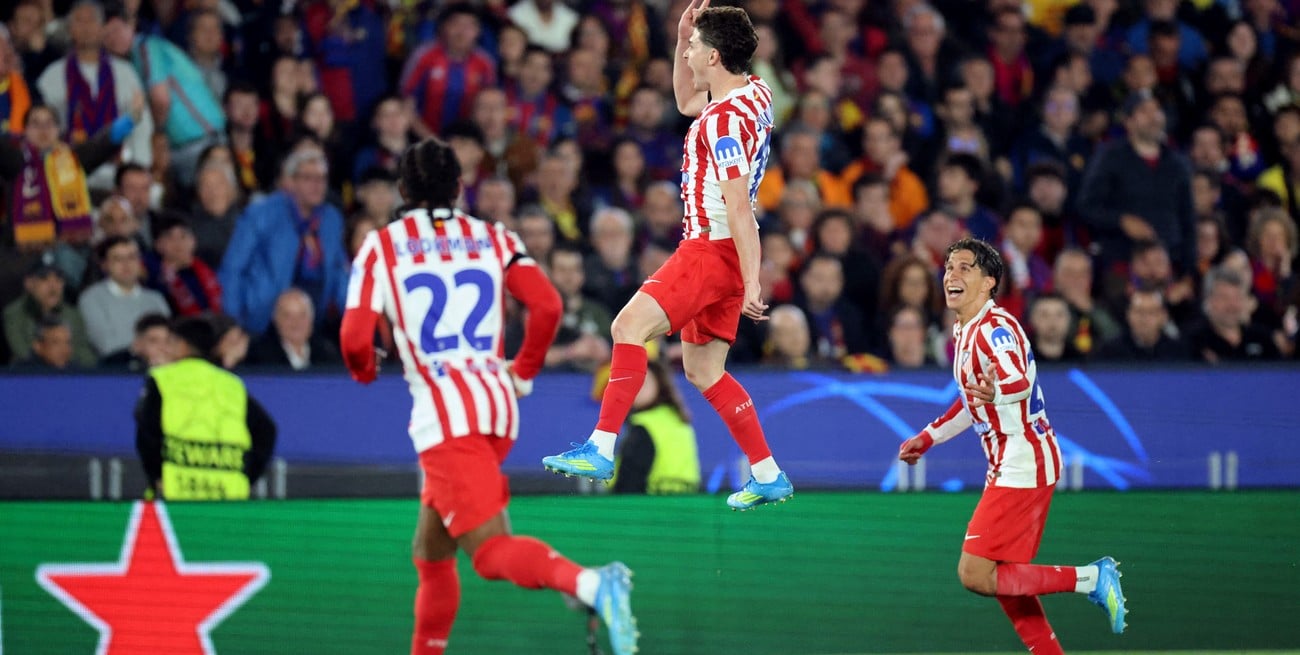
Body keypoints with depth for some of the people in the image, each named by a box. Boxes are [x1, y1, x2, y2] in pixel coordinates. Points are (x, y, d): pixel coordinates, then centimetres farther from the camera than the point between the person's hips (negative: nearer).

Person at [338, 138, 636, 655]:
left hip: (443, 414, -6)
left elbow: (354, 340, -4)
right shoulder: (494, 239, 13)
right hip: (498, 406, 6)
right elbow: (547, 305, -1)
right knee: (431, 554, 22)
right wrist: (524, 370, 15)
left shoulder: (381, 247, 5)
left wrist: (365, 372, 19)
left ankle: (591, 583, -43)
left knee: (492, 551, -17)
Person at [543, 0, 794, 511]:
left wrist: (750, 282, -26)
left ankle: (601, 449, -23)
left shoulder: (724, 120, -18)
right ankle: (768, 477, 15)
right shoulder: (756, 94, 10)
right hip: (716, 250, 10)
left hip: (714, 245, -10)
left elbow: (739, 205, -23)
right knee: (703, 369, 13)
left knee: (629, 326, -17)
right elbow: (686, 102, 31)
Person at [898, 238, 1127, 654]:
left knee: (975, 575, -14)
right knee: (1002, 579, 12)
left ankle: (1091, 579, -10)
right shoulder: (966, 331, 12)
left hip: (1024, 465, -10)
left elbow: (1019, 381, -37)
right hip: (1007, 467, 10)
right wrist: (927, 438, 32)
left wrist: (997, 392, -58)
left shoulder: (995, 328, -17)